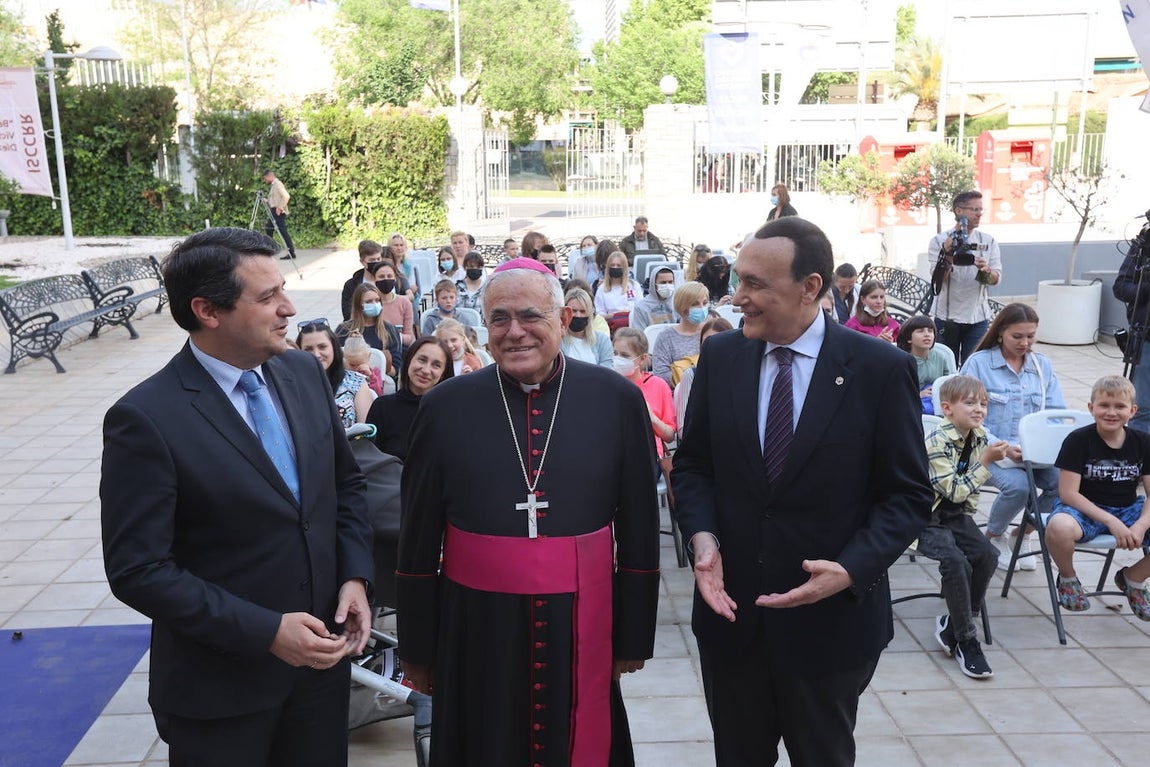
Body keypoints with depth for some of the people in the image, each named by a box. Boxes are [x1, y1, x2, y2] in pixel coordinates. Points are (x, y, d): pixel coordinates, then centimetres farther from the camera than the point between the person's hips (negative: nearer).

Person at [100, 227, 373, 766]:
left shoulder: (304, 373, 0)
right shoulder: (146, 419, -19)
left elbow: (346, 481, 10)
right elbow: (138, 570, -18)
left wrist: (355, 576, -4)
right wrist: (265, 631, -20)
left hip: (321, 653, 5)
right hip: (220, 686, -5)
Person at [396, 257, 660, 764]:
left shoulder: (617, 399, -3)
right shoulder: (446, 407, -3)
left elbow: (640, 531, 2)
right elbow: (417, 540, 3)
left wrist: (634, 637, 5)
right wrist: (417, 649, 6)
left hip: (581, 627, 0)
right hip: (477, 627, 0)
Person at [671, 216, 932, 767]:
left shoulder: (881, 369, -12)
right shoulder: (720, 356, -2)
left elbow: (908, 495, -7)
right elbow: (691, 464, 5)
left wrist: (851, 570, -22)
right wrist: (703, 537, -13)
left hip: (830, 615, -2)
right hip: (730, 606, 3)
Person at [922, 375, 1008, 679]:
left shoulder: (979, 437, 3)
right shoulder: (937, 442, -21)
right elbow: (955, 491, -24)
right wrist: (986, 461, -24)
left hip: (957, 515, 7)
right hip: (928, 517, -7)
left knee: (987, 555, -16)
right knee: (956, 561, -27)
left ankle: (953, 623, 2)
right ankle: (966, 639, -12)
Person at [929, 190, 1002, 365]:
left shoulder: (988, 241, 7)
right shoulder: (939, 240, 0)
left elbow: (996, 278, 0)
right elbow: (937, 278, -8)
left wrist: (986, 271, -22)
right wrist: (948, 255, -23)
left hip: (977, 317, 2)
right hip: (947, 316, -2)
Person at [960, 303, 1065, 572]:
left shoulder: (1043, 365, 13)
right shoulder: (978, 363, -2)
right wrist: (1003, 448, -22)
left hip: (1036, 452, 4)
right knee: (1017, 486, -32)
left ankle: (1023, 533, 5)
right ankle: (993, 536, 2)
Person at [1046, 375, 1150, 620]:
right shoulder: (1078, 440, -10)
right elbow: (1069, 493, -14)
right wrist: (1111, 522, -21)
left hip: (1128, 510, 5)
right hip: (1084, 509, -4)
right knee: (1059, 527, -39)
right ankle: (1068, 578, -3)